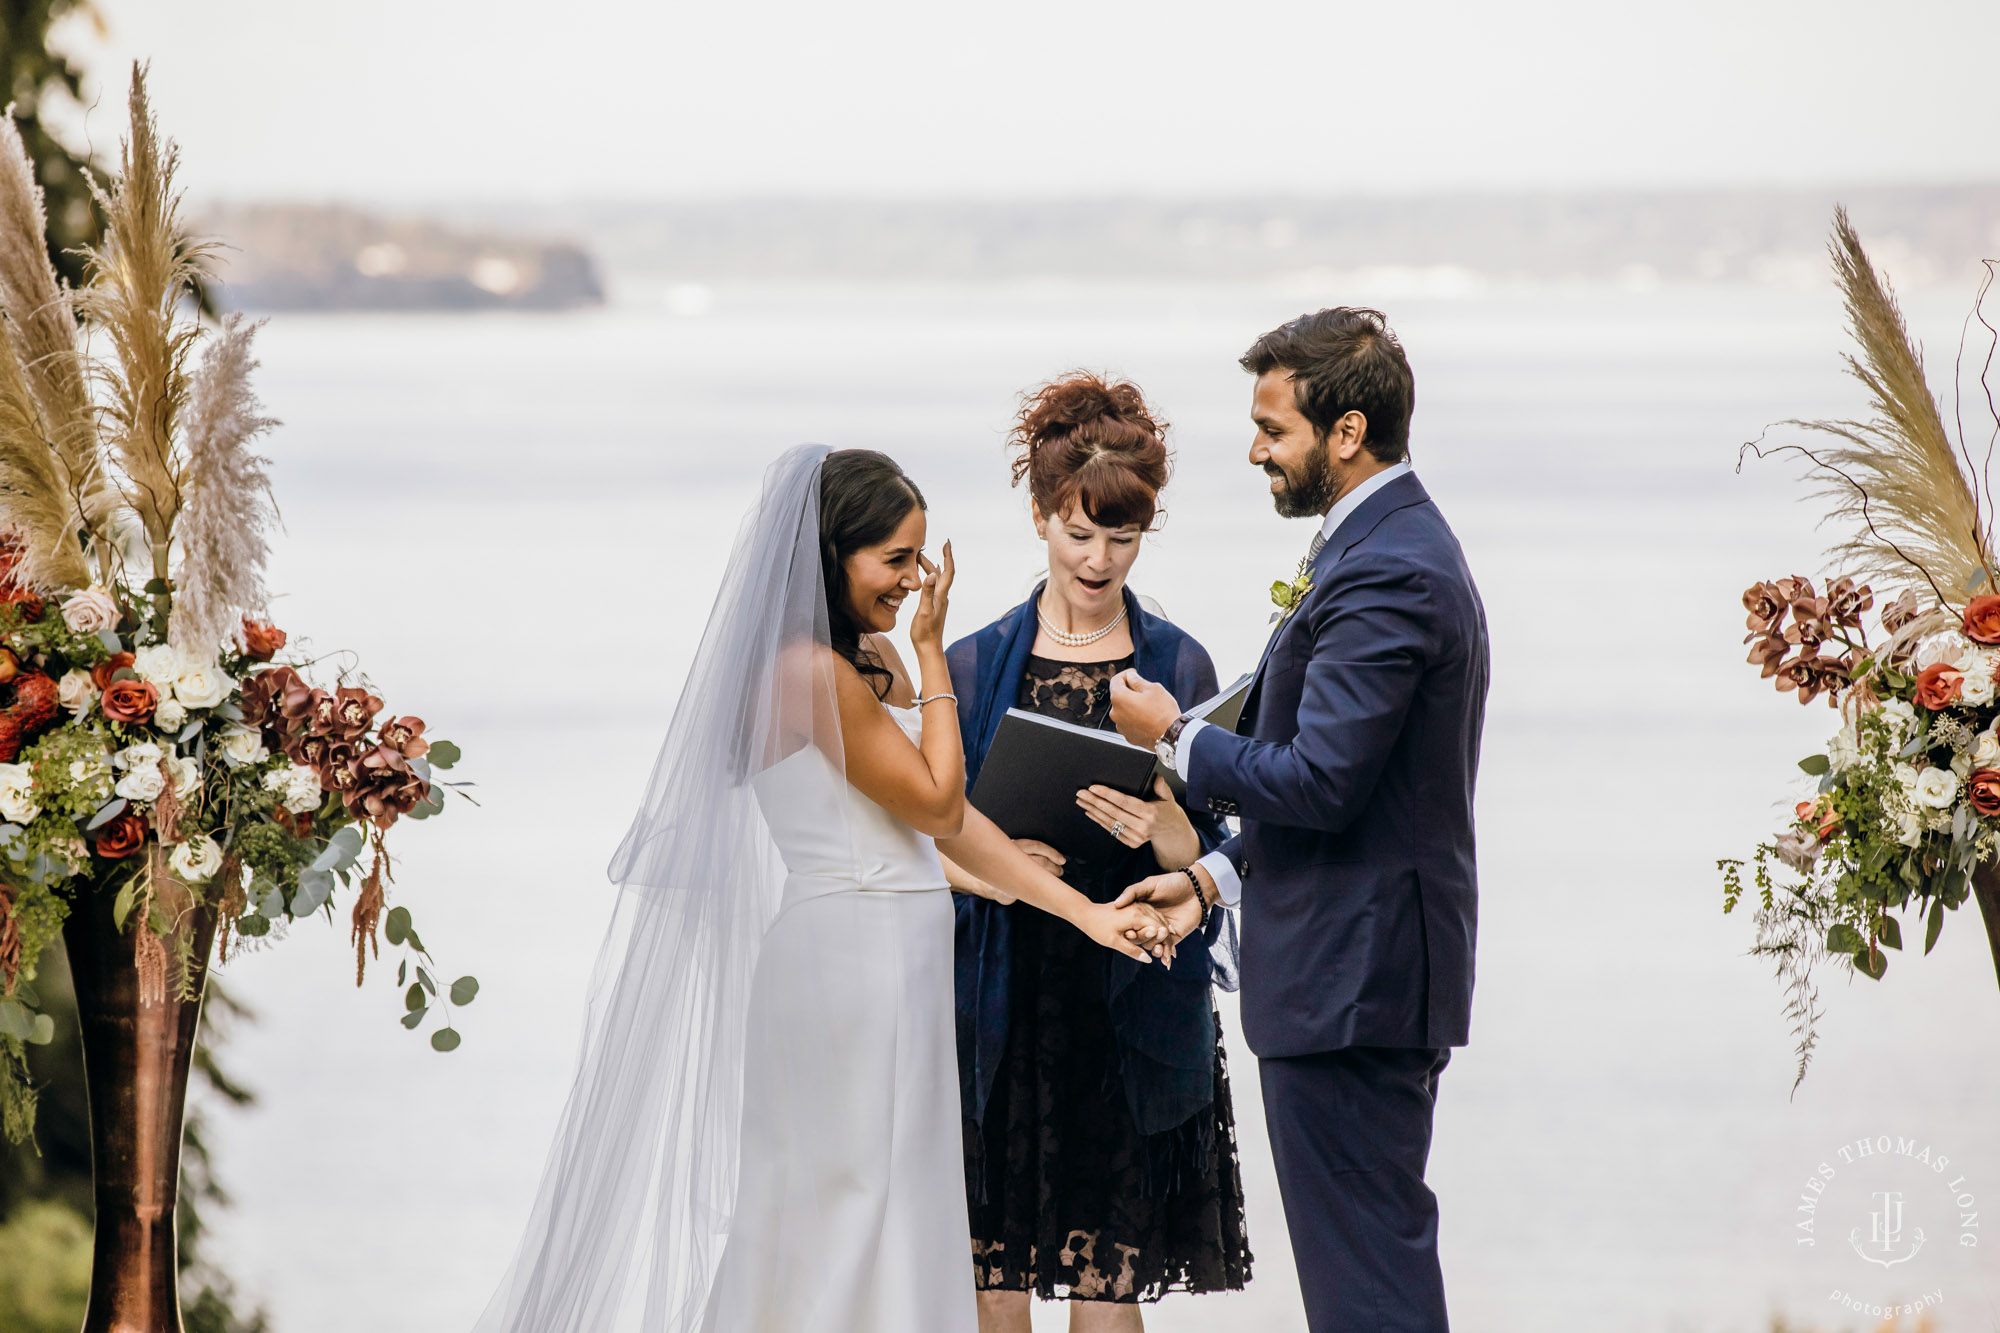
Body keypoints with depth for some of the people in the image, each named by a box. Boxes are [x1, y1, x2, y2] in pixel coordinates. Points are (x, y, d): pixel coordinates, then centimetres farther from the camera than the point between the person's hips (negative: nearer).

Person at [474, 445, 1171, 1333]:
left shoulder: (872, 658, 11)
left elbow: (948, 820, 11)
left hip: (890, 957, 9)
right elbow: (936, 801, -13)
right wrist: (930, 650, -9)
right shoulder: (811, 670, -18)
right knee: (852, 1192, -4)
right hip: (845, 957, -9)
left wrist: (1085, 912, 8)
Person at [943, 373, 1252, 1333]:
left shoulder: (1178, 668, 5)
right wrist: (984, 870, -13)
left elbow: (1205, 859, 3)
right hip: (1001, 1010, 1)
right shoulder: (975, 667, 6)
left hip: (1131, 1013, -1)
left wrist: (1162, 829, -18)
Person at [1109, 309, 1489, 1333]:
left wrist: (1176, 738, -9)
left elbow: (1318, 782, -24)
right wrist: (1217, 875, 14)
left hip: (1349, 980, -11)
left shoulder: (1383, 576, -20)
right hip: (1371, 972, 11)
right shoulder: (1399, 542, 15)